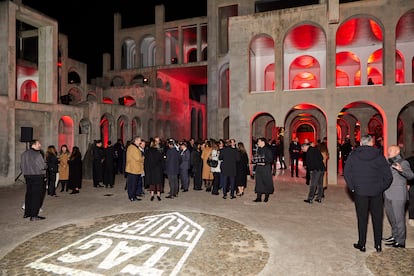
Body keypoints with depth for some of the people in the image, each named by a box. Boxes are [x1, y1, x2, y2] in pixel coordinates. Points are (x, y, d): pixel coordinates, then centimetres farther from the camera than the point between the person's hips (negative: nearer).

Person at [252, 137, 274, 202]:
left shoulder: (267, 150, -9)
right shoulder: (258, 149, 12)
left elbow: (271, 159, -11)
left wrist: (265, 163, -23)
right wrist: (255, 161, 2)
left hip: (266, 168, -6)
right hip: (258, 168, 6)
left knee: (266, 182, 3)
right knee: (258, 182, 6)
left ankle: (266, 197, 16)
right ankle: (258, 198, 10)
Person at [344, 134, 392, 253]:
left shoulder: (353, 155, -4)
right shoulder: (379, 155, -3)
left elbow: (346, 173, -6)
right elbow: (388, 176, -5)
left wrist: (352, 188, 2)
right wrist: (381, 188, 6)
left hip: (360, 192, 0)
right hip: (376, 192, 1)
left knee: (362, 218, 8)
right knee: (377, 218, 14)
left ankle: (361, 244, 16)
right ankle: (378, 245, 23)